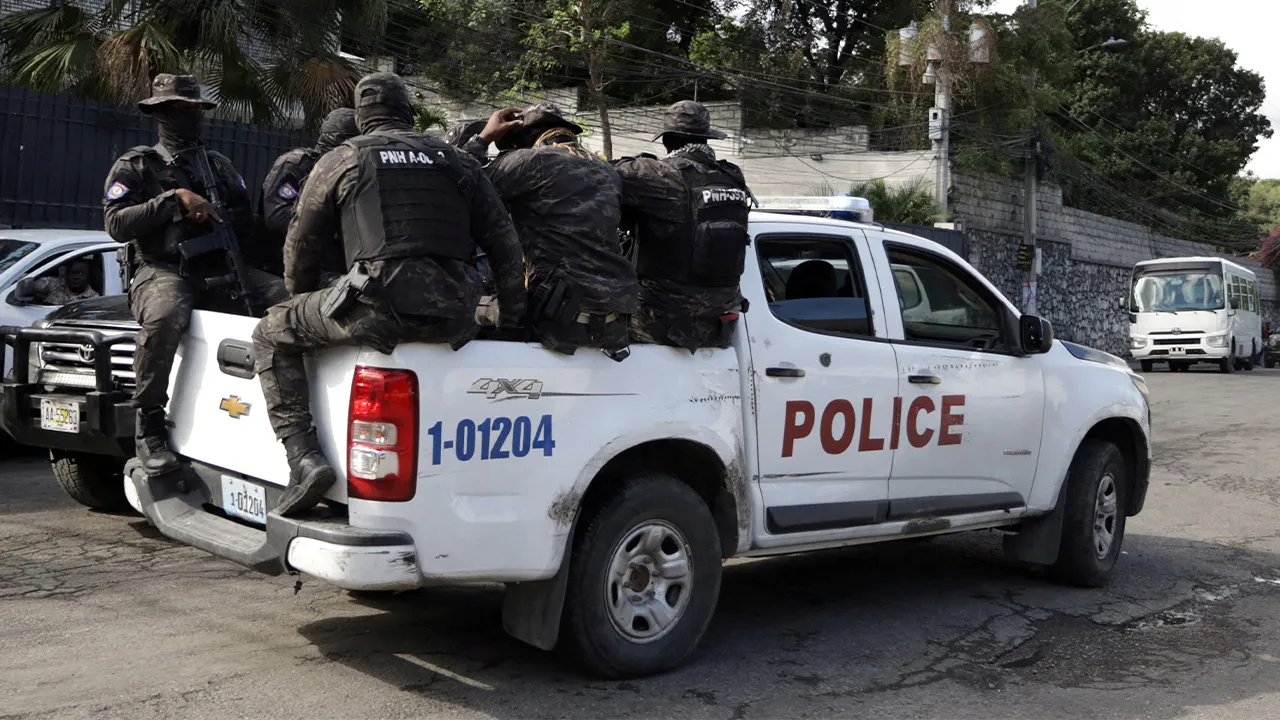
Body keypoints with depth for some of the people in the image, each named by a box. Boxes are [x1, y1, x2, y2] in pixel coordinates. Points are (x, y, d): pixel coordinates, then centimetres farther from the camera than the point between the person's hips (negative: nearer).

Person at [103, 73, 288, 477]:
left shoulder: (220, 166, 23)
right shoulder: (136, 166, 10)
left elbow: (247, 224, 18)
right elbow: (117, 224, -3)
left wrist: (210, 215, -2)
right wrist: (174, 198, -11)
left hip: (219, 270, 4)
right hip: (163, 271, -4)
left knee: (285, 297, -24)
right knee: (164, 318, -40)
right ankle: (149, 426, -23)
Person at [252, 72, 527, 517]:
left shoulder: (340, 161, 13)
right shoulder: (456, 161, 21)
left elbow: (302, 245, 20)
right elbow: (503, 242, 19)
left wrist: (302, 302, 38)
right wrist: (514, 317, 26)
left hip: (378, 305, -4)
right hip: (453, 316, 5)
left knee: (271, 335, 13)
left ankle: (303, 458, -2)